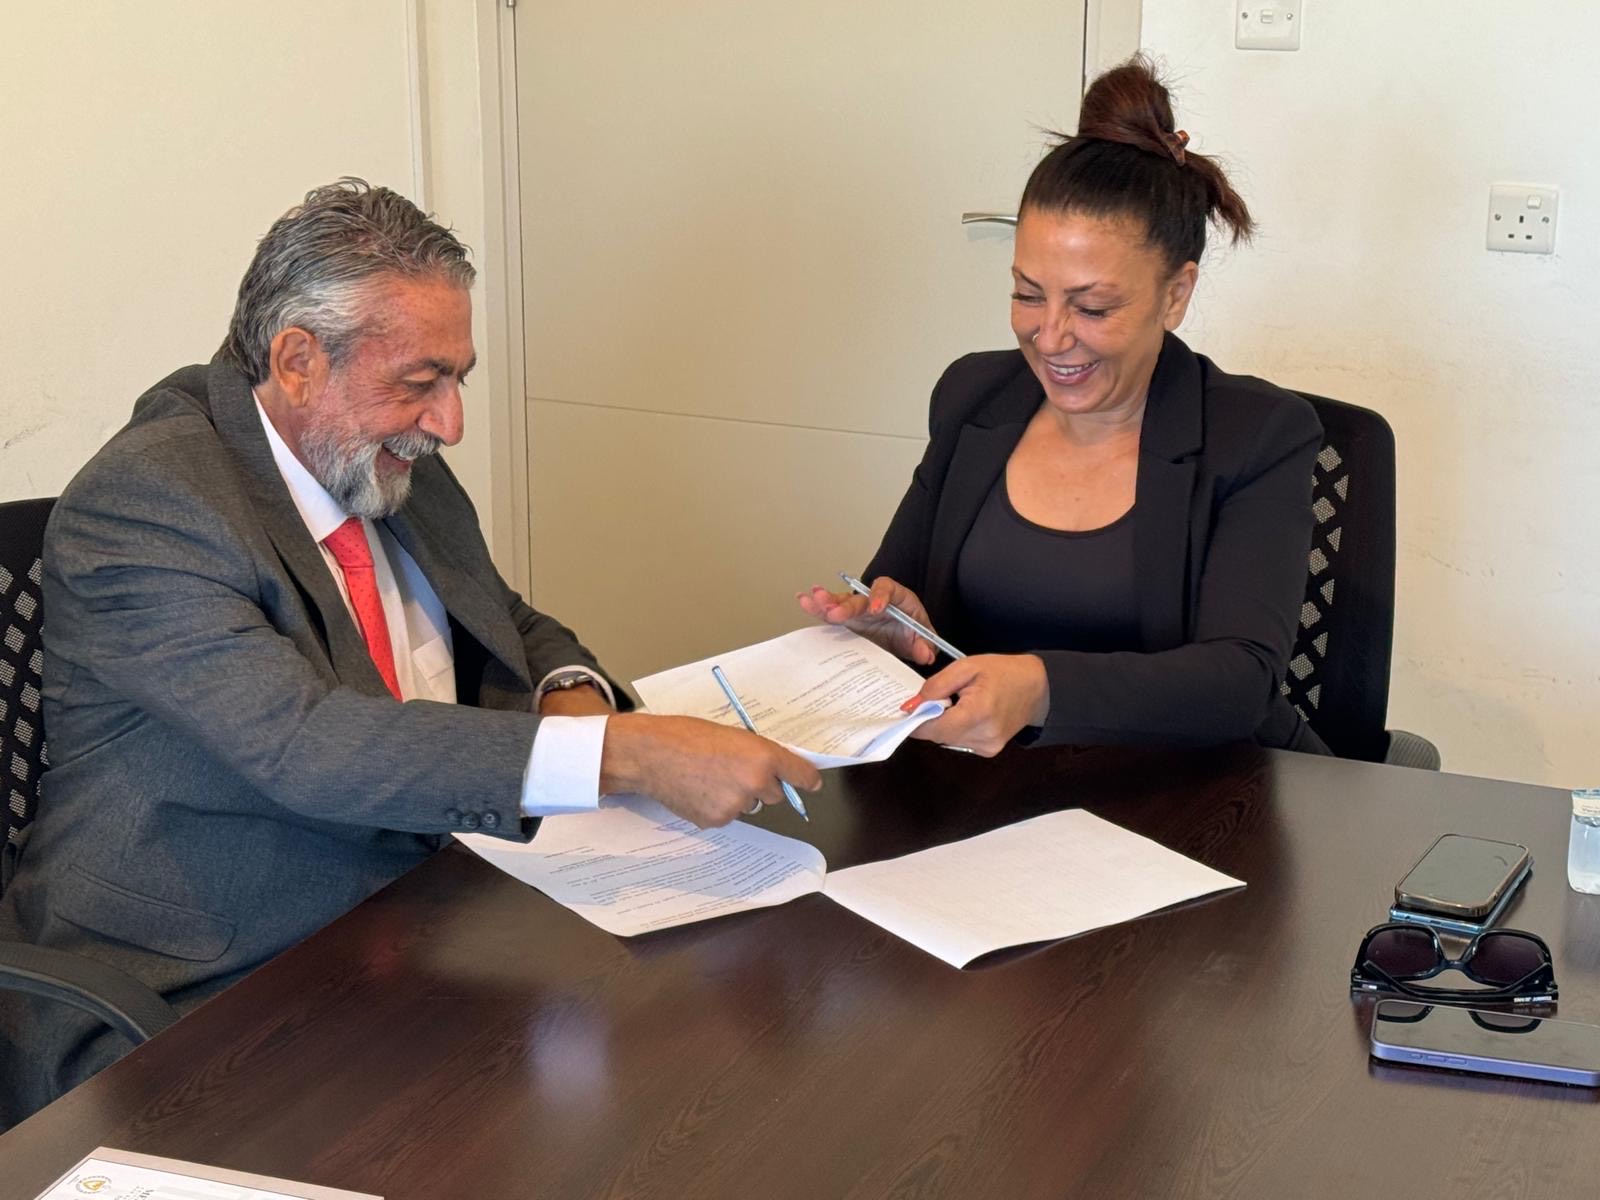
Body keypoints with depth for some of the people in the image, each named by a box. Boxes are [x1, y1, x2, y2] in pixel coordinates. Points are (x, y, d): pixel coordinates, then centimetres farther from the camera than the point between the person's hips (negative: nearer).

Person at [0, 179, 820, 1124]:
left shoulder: (403, 471, 7)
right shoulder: (141, 503, -18)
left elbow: (512, 627, 23)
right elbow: (299, 743, -30)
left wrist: (572, 693, -3)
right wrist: (625, 753, -34)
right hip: (184, 1010, -7)